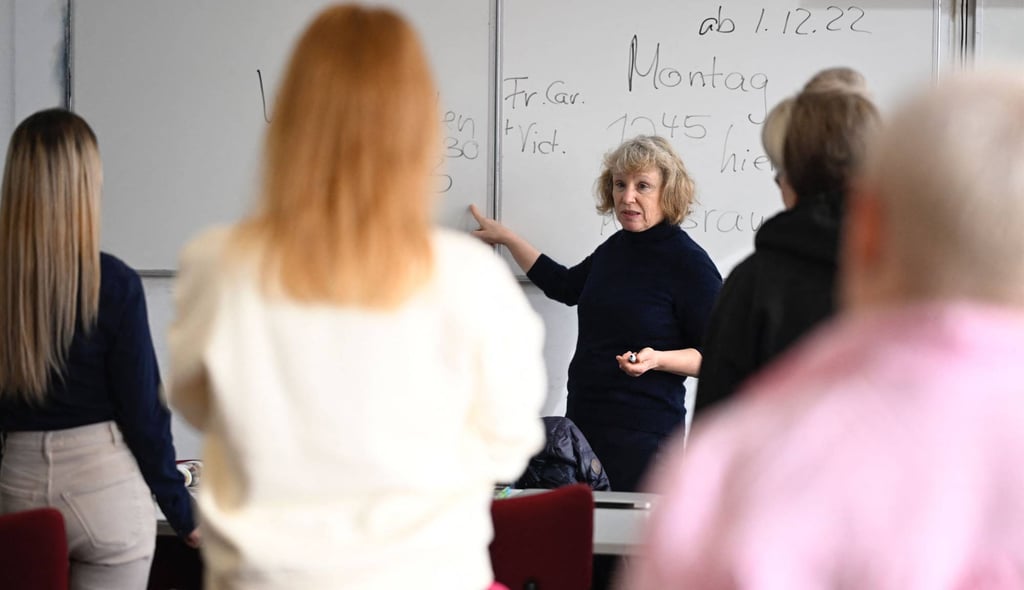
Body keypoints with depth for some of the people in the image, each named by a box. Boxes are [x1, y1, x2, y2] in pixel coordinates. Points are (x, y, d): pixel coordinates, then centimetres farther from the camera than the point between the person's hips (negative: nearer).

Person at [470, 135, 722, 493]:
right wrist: (506, 238, 35)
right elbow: (565, 286, 31)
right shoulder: (617, 248, 11)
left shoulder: (688, 262, -10)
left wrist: (657, 359, -24)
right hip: (583, 425, 7)